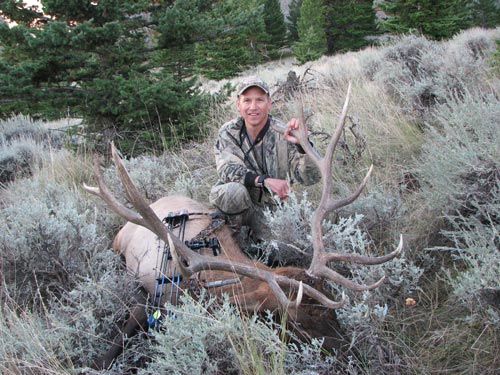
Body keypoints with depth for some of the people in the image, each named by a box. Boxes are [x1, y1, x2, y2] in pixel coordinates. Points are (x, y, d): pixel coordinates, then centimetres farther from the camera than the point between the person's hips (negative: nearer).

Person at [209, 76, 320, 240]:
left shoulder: (283, 134, -14)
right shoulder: (228, 132, -8)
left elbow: (310, 178, -22)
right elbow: (227, 169, -23)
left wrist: (303, 144, -43)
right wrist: (264, 180, -40)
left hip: (268, 207, 1)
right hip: (237, 205, -1)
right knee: (234, 190, -32)